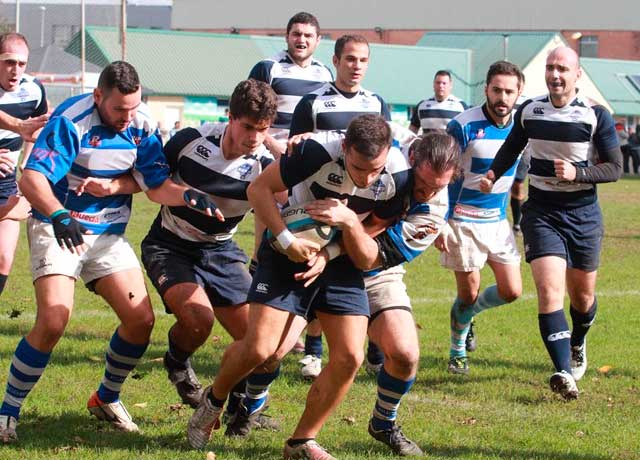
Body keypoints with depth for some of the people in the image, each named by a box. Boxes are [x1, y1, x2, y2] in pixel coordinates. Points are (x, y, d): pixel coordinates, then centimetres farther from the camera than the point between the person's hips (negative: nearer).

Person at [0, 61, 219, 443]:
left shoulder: (143, 125, -5)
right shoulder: (71, 121, -22)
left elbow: (156, 185, 2)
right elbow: (31, 179, -31)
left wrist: (188, 195, -20)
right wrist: (59, 217, -48)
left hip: (109, 235, 6)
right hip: (59, 230, -6)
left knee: (141, 319, -3)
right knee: (53, 322, -22)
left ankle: (107, 398, 22)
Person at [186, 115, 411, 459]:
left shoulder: (398, 177, -20)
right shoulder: (318, 153, -28)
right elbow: (259, 188, -17)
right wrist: (287, 241, -26)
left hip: (340, 262, 3)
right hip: (288, 252, -3)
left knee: (349, 357, -8)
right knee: (259, 348, -12)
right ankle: (213, 401, 20)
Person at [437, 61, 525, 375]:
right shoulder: (463, 126, -15)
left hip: (499, 221, 5)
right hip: (463, 222, -5)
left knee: (512, 291, 3)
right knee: (469, 293, 0)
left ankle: (465, 314, 30)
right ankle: (457, 351, 22)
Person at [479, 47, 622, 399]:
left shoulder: (596, 116, -7)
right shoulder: (528, 111, 2)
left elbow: (615, 168, -7)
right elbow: (511, 147, 21)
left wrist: (577, 173, -22)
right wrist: (492, 175, 5)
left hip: (583, 214, 0)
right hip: (541, 213, 0)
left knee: (582, 295, 13)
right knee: (550, 290, -18)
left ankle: (577, 345, 46)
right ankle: (564, 372, -26)